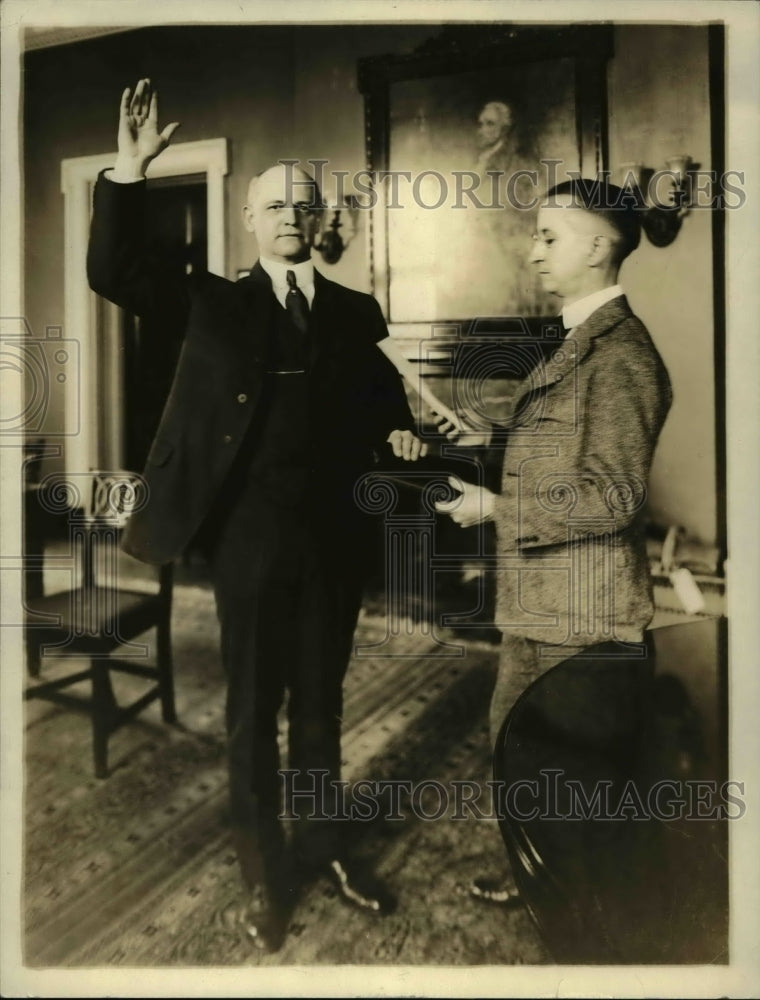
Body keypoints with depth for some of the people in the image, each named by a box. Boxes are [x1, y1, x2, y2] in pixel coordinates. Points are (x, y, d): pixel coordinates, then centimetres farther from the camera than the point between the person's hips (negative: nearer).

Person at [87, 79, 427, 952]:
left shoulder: (355, 313, 9)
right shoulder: (214, 302, 4)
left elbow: (383, 399, 14)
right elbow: (113, 273, -4)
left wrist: (399, 435, -7)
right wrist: (129, 170, -13)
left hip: (333, 533, 2)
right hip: (250, 534, -2)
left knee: (321, 698, 16)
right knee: (253, 706, 11)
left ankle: (322, 848, 38)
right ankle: (262, 873, 32)